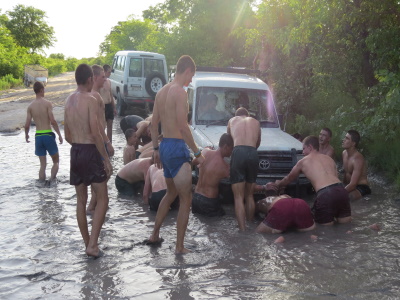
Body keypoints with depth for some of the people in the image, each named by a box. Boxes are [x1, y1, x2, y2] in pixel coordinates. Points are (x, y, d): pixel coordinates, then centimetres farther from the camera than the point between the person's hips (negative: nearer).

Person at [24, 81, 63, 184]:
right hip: (48, 135, -3)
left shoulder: (30, 106, 3)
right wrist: (59, 134, -8)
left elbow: (27, 124, 1)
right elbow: (53, 121, -15)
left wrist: (26, 135, 19)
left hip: (38, 136, 4)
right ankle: (52, 180, -7)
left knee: (42, 164, 13)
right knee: (56, 161, 11)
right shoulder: (47, 103, -8)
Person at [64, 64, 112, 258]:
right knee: (102, 199, 1)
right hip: (90, 151, -7)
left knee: (81, 200, 13)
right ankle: (92, 244, -6)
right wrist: (106, 159, -13)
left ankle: (87, 243, 21)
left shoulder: (68, 101, 10)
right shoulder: (91, 100, -12)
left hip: (75, 152, 7)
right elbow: (96, 134, -18)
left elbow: (67, 135, 14)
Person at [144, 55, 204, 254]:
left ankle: (154, 236, 32)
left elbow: (154, 123, 15)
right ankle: (179, 247, 4)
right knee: (186, 200, 0)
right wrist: (197, 153, -14)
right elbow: (183, 127, -21)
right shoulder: (180, 91, -15)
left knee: (171, 193, 25)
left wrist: (156, 149, 22)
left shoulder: (162, 91, 12)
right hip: (177, 148, -9)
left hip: (164, 146, 9)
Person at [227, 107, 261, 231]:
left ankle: (243, 230, -13)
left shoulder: (232, 120, 25)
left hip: (238, 152, -2)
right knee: (249, 195, 15)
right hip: (253, 154, 2)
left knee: (239, 197, -3)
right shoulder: (256, 122, 28)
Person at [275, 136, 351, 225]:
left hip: (325, 194, -4)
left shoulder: (303, 161, 18)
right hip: (341, 190, 4)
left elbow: (288, 179, 34)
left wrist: (278, 184, 55)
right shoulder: (329, 158, 27)